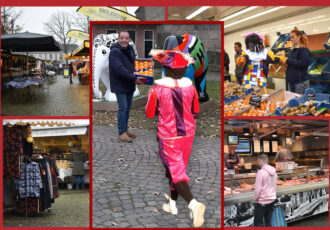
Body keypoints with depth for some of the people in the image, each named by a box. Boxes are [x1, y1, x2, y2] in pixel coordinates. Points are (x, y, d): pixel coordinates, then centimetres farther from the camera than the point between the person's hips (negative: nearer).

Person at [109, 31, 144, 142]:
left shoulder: (130, 49, 10)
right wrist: (134, 78, -27)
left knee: (127, 108, 12)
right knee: (123, 108, -8)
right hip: (119, 85, -8)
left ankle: (125, 130, 21)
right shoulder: (114, 52, -17)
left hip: (130, 85, 8)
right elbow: (120, 68, -26)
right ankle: (122, 133, -3)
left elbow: (134, 64, 23)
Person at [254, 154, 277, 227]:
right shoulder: (274, 171, 4)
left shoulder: (261, 172, -18)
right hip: (272, 199, 7)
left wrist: (256, 199, -5)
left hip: (262, 201, -7)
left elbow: (258, 188, -17)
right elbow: (274, 186, 13)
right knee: (268, 222, 12)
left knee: (258, 223, 1)